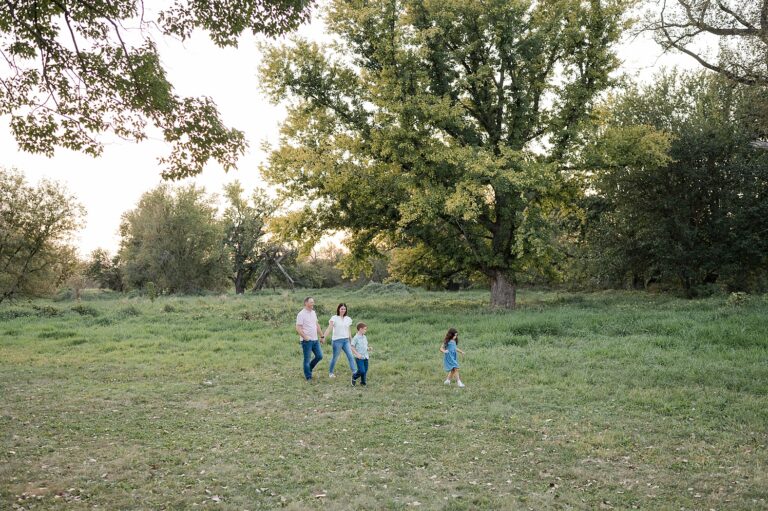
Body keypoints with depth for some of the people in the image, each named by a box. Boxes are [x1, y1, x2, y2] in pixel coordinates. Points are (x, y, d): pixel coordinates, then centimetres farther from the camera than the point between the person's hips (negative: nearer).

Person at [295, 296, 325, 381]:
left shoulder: (313, 312, 11)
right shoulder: (301, 314, -12)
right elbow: (298, 328, -15)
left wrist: (322, 336, 15)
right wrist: (305, 337, -21)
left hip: (315, 339, 7)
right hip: (307, 341, -7)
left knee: (319, 356, 8)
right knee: (307, 359, 2)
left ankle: (309, 369, 28)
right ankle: (308, 377, 12)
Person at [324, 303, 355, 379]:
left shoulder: (348, 319, 10)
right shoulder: (334, 318, -4)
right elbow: (329, 329, -13)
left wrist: (351, 341, 19)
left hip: (346, 340, 4)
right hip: (337, 340, -4)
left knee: (350, 356, -5)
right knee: (335, 357, 4)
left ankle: (354, 372, -3)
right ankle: (330, 372, 22)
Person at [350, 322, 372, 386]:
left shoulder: (364, 337, 12)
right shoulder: (356, 338, -11)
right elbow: (352, 347, -12)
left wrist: (368, 349, 2)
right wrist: (357, 354, -20)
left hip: (365, 357, 7)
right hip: (359, 358, -7)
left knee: (365, 370, 8)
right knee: (361, 371, -12)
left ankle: (363, 381, 22)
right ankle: (354, 377, 13)